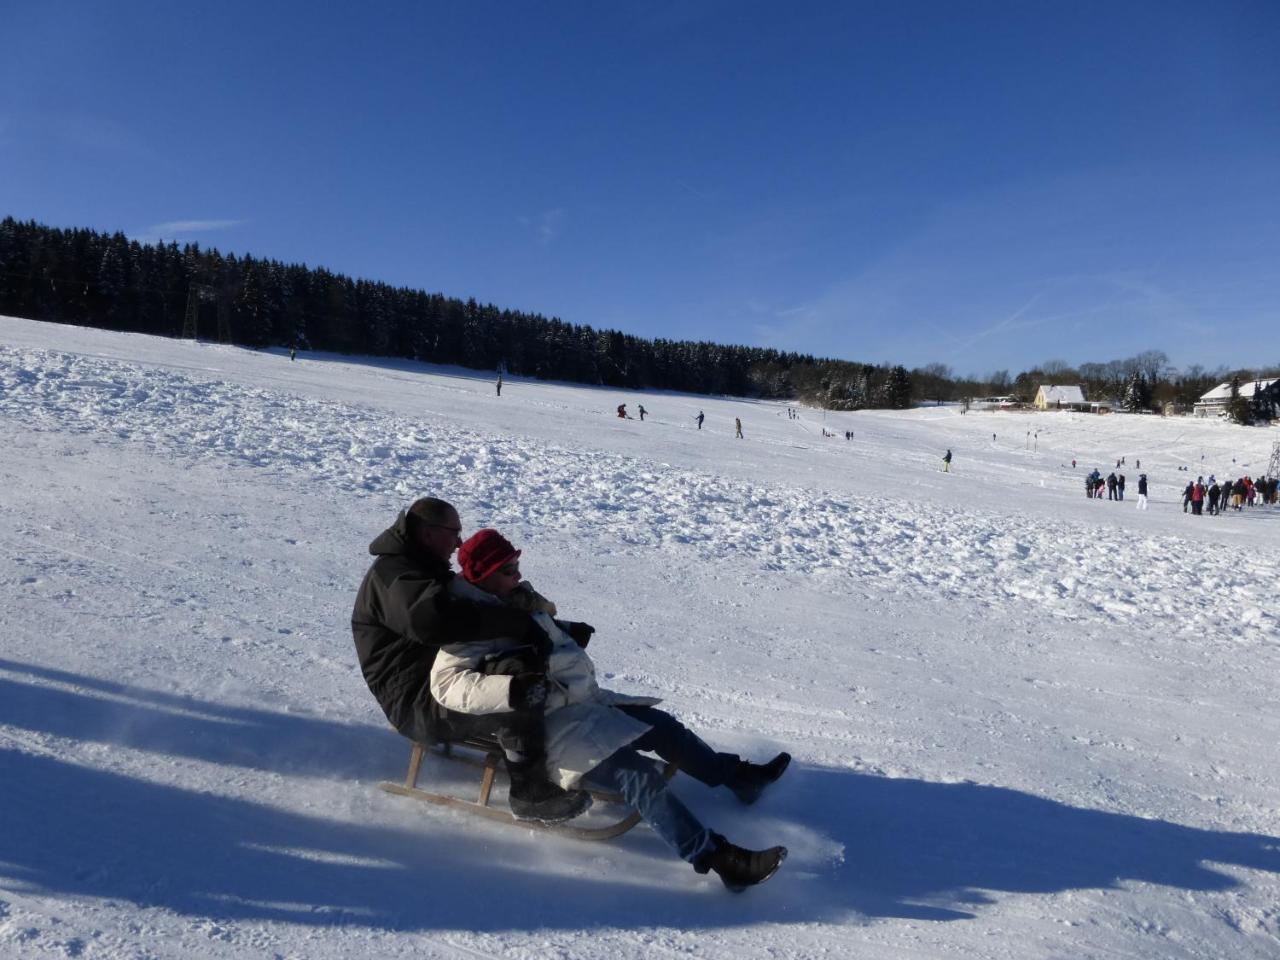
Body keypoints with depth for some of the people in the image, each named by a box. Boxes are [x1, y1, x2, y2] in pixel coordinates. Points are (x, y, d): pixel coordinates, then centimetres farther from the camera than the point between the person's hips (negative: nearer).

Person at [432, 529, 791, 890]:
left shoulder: (519, 599, 10)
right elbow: (447, 683, -30)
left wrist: (568, 635, 14)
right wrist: (512, 688, -41)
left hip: (585, 700, 10)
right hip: (550, 725, -10)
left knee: (662, 726, 14)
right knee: (638, 775, -24)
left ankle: (739, 775, 32)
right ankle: (719, 859, -28)